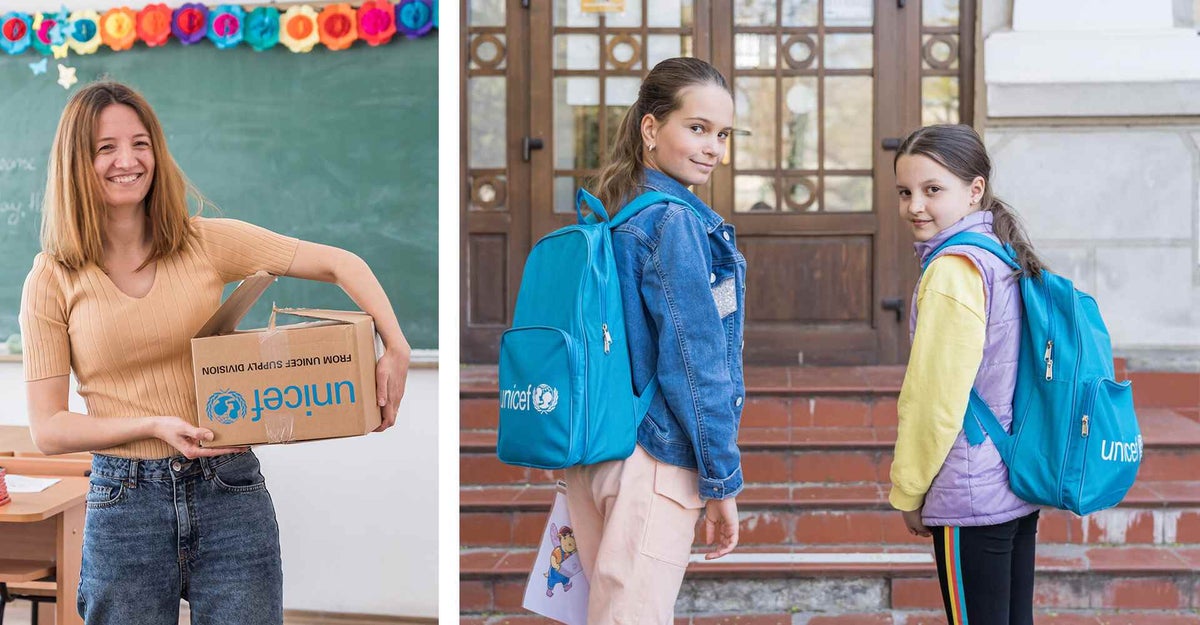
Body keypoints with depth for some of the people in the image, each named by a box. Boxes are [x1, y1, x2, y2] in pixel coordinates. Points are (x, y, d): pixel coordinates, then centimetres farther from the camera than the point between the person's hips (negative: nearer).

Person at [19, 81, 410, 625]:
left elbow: (340, 264, 2)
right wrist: (154, 426, -16)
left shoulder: (207, 242, 2)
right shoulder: (53, 282, -1)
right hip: (124, 501, -1)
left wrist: (396, 349, -12)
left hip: (229, 492, 1)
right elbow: (46, 430, -3)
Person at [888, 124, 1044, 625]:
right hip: (1020, 488, 9)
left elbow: (936, 398, -18)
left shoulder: (953, 268, -16)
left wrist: (909, 491, -6)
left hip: (971, 496, -9)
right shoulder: (1006, 259, 11)